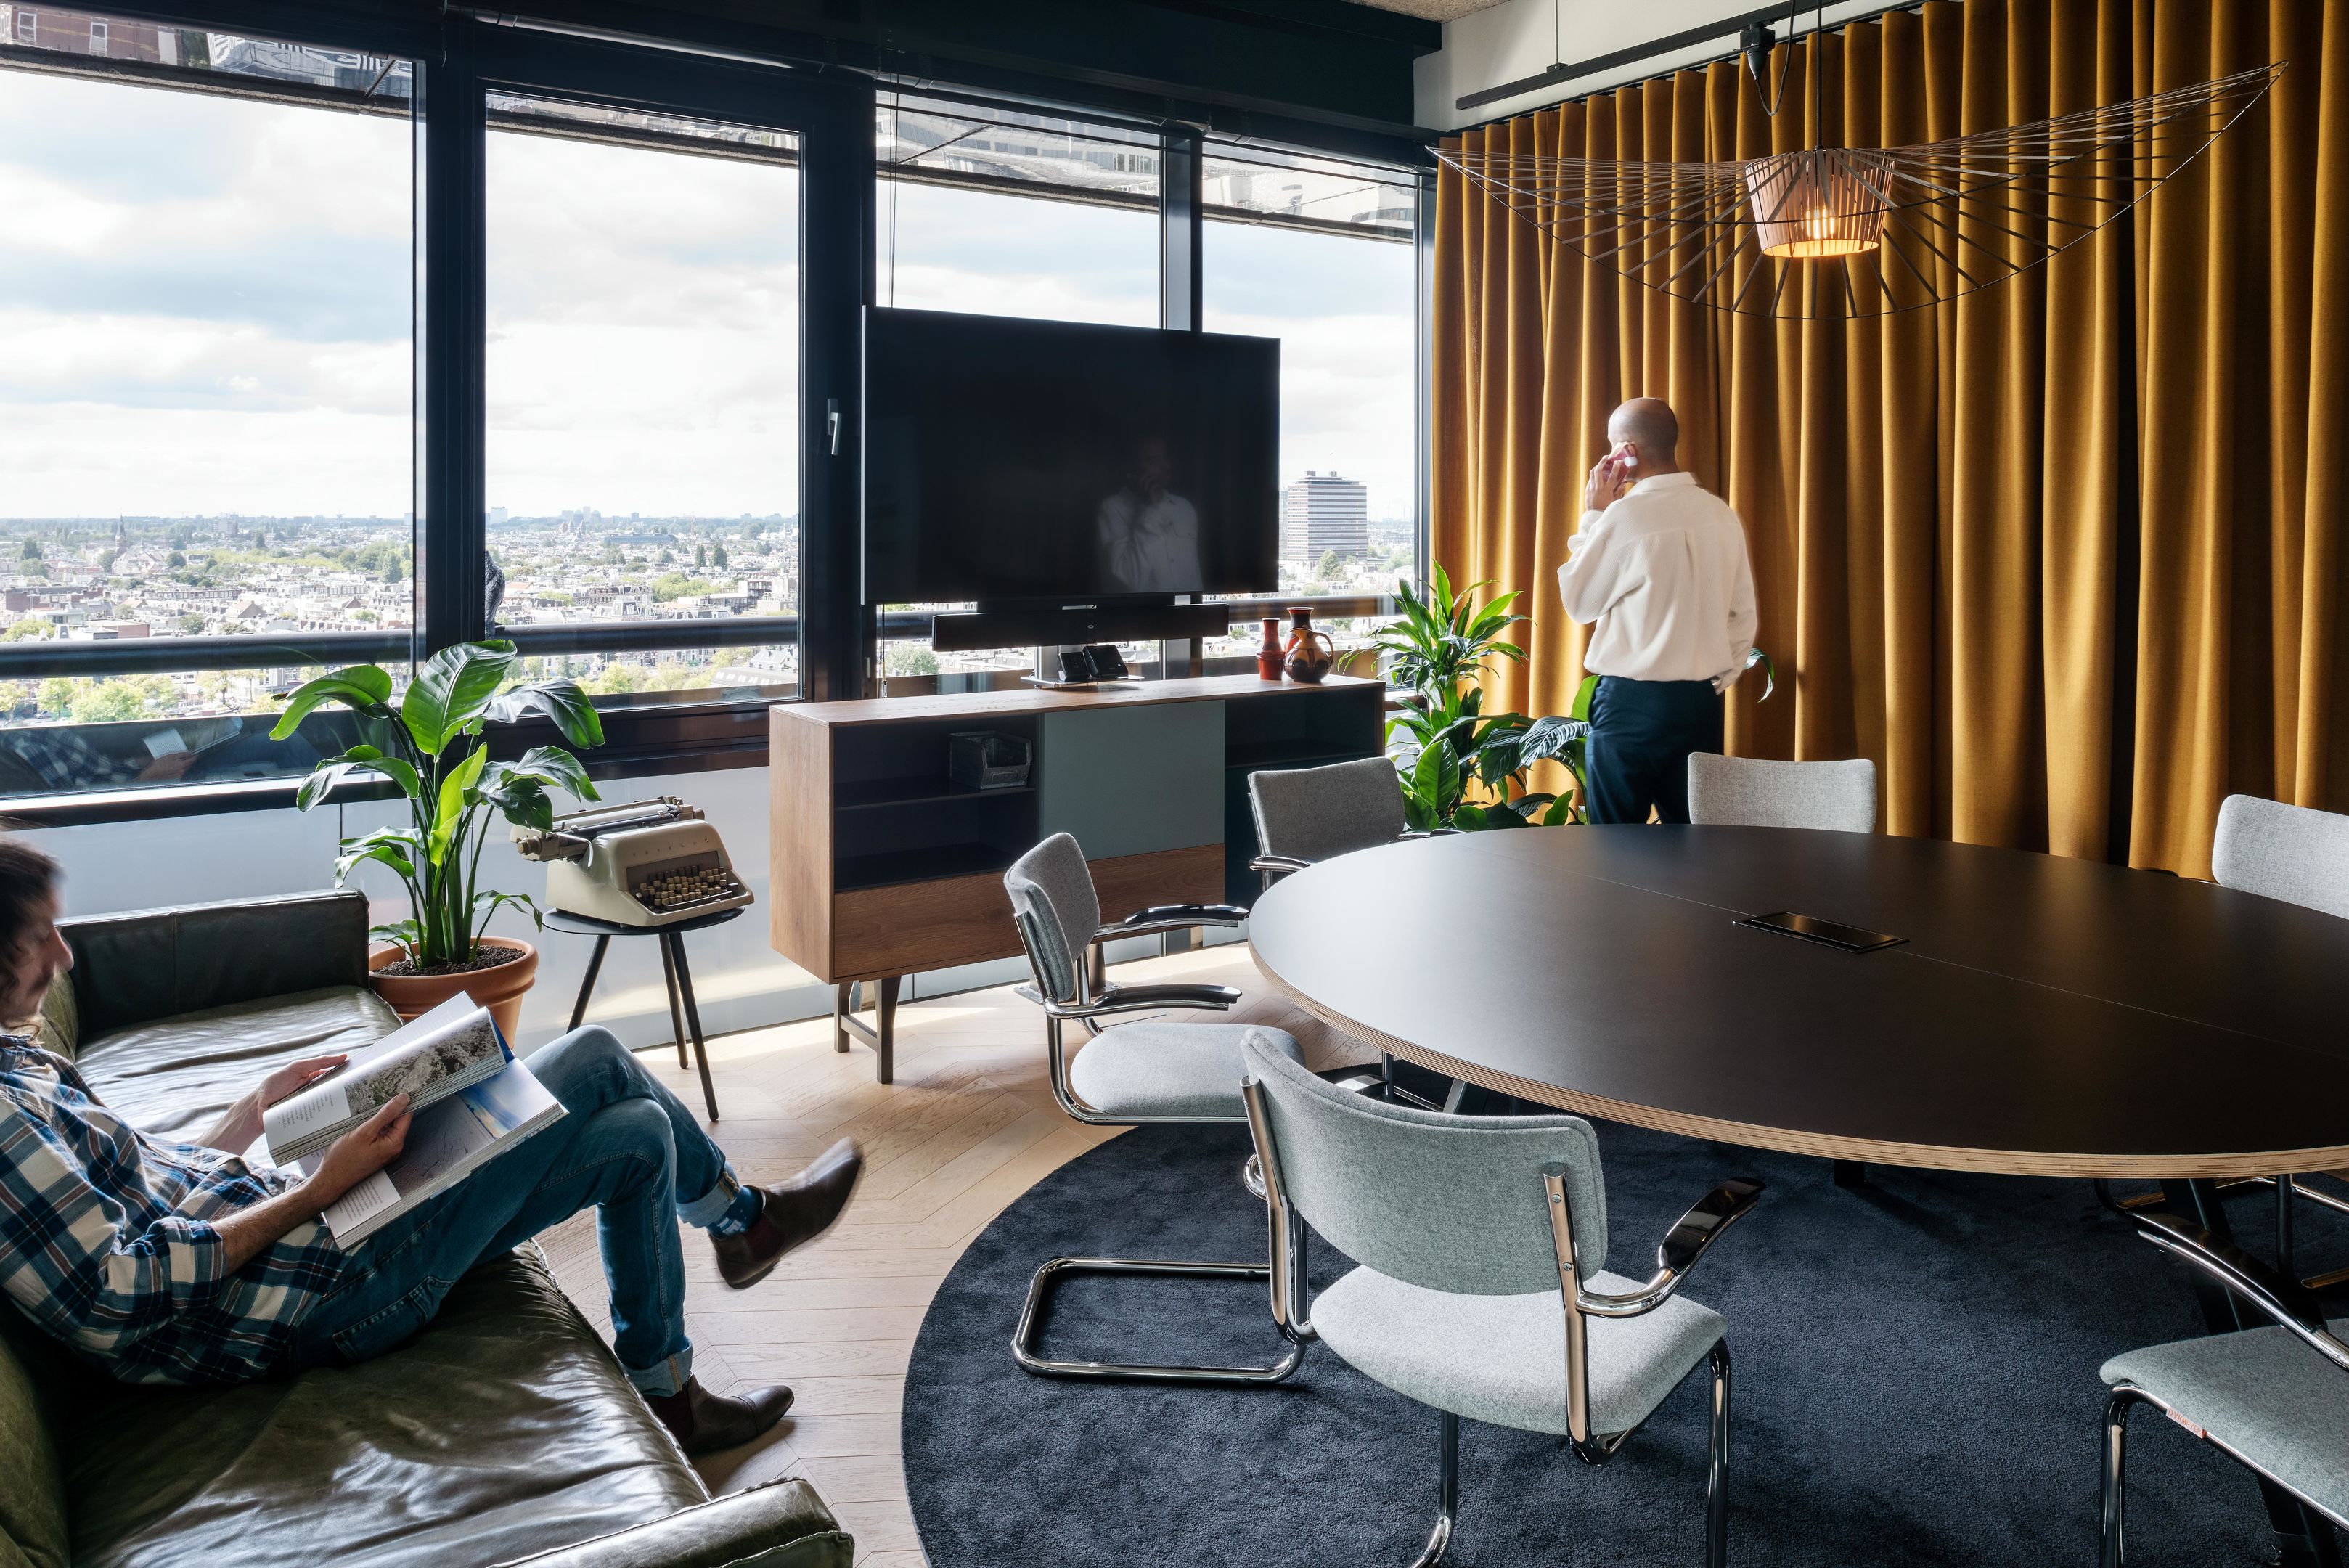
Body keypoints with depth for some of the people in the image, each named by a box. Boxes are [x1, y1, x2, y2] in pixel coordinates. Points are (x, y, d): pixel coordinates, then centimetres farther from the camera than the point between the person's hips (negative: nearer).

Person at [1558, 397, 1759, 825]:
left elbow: (1579, 602, -2)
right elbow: (1744, 616, 9)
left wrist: (1592, 517, 4)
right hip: (1701, 702, 6)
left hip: (1632, 703, -6)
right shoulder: (1723, 516, 5)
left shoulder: (1624, 516, -14)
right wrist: (1717, 680, 17)